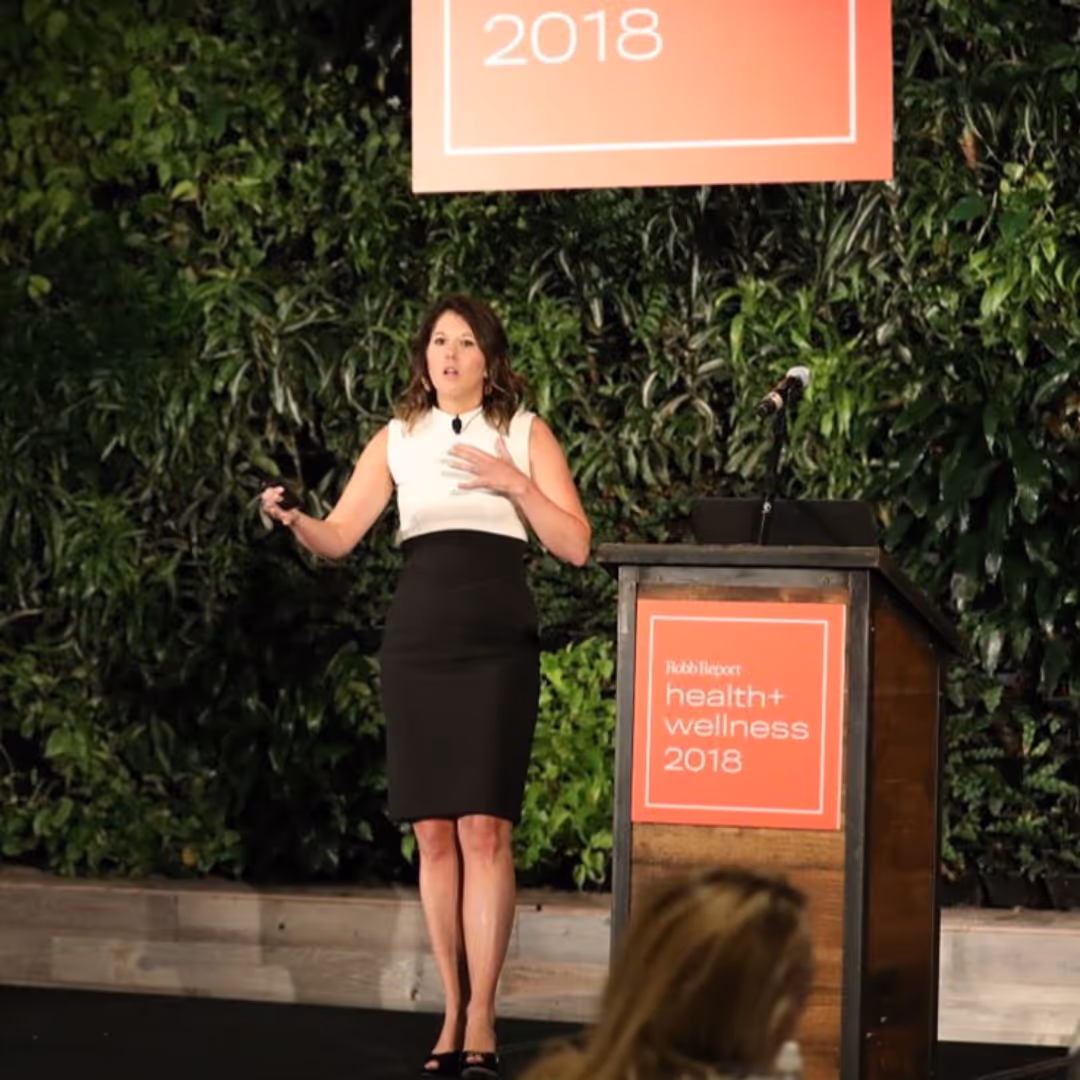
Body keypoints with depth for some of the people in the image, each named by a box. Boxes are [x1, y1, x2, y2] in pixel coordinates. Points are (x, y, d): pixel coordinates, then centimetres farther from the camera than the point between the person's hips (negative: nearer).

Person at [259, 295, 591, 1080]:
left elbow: (576, 546, 0)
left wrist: (515, 483, -11)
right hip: (418, 639, 3)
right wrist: (292, 521, -16)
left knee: (483, 828, -11)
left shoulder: (526, 434, 6)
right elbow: (339, 538, 4)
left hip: (497, 642, -3)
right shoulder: (398, 439, 12)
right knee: (434, 834, 1)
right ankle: (455, 1012, 8)